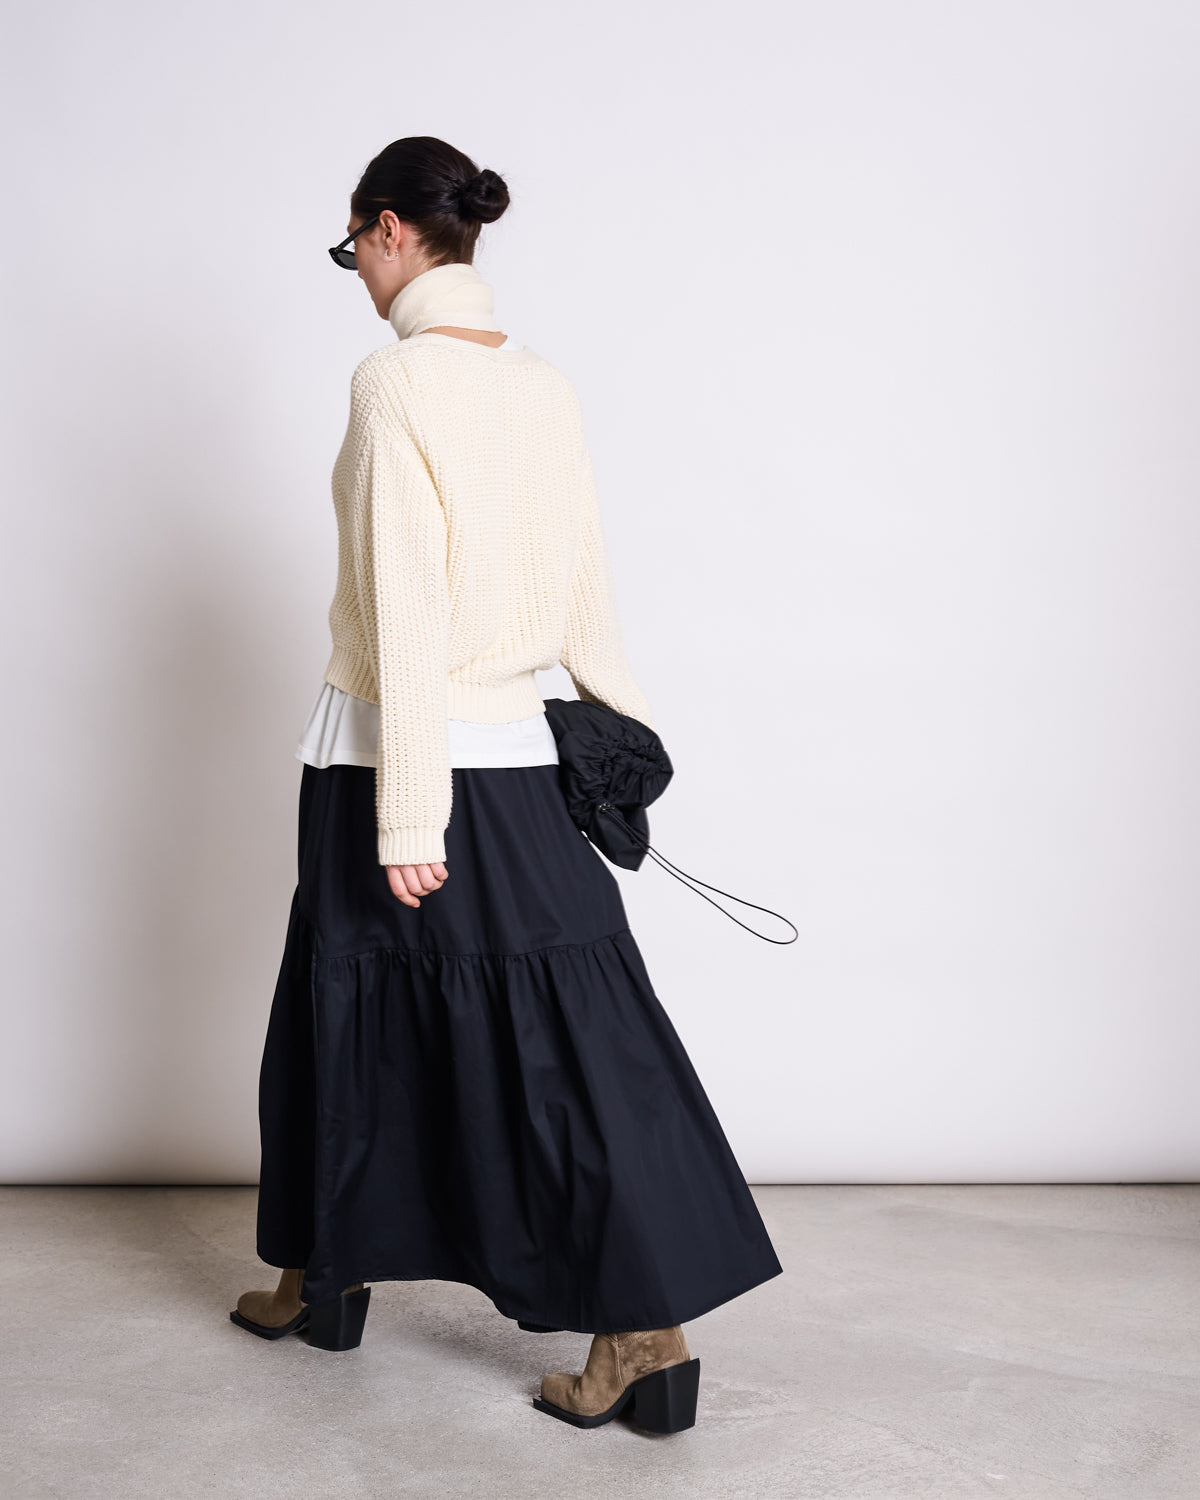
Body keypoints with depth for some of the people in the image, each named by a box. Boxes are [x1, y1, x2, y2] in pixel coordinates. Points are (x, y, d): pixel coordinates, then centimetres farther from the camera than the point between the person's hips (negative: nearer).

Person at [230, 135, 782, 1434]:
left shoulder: (395, 377, -12)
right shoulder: (545, 385, 6)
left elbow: (404, 608, -18)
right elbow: (583, 574, 13)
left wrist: (404, 812, -18)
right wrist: (621, 712, 25)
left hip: (391, 740, -5)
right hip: (511, 747, 6)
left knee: (354, 1008, 12)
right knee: (560, 1019, 6)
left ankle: (324, 1279, 31)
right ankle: (648, 1327, 6)